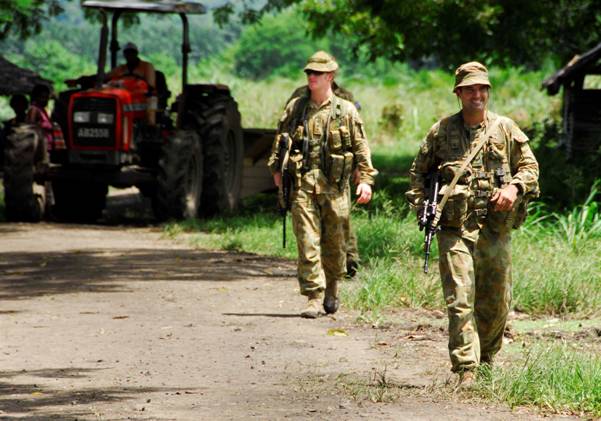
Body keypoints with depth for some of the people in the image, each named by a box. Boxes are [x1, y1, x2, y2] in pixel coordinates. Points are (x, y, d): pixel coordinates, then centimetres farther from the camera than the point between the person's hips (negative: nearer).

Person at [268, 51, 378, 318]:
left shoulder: (346, 111, 5)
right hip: (302, 183, 0)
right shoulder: (295, 108, 9)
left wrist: (366, 179, -3)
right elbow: (280, 138, 18)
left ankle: (332, 289, 29)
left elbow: (361, 147, 5)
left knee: (334, 241, 7)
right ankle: (314, 298, -7)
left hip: (334, 185, 0)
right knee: (307, 241, -7)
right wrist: (276, 168, 9)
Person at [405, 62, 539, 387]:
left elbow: (530, 166, 13)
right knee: (460, 300, -11)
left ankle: (487, 357, 31)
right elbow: (418, 171, 15)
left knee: (497, 301, 9)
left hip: (495, 228, 2)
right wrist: (422, 206, 1)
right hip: (454, 228, -2)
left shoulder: (505, 129, 8)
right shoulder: (441, 131, 6)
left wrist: (514, 187, -7)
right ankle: (465, 370, -12)